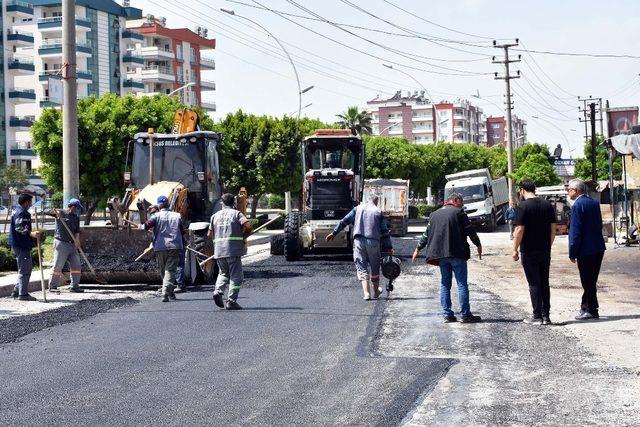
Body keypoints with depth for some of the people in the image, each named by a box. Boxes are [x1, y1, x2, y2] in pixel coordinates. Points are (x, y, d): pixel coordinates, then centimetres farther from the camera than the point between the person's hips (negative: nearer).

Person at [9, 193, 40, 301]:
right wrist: (31, 234, -42)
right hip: (21, 246, -11)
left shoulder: (18, 211, 19)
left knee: (28, 267, 17)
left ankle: (17, 291, 21)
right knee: (24, 270, -8)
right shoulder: (21, 213, -15)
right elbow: (19, 228, -28)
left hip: (18, 245, 11)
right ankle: (23, 294, -6)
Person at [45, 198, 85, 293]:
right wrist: (55, 211, -21)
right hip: (61, 243, -6)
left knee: (76, 265, 5)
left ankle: (75, 286, 11)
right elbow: (46, 212, -3)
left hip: (72, 244, 6)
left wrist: (77, 240, -12)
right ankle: (52, 286, -1)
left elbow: (77, 231, 6)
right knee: (58, 265, -8)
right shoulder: (61, 213, -1)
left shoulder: (76, 218, 14)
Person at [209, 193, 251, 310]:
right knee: (236, 276, 3)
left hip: (218, 250, 4)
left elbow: (210, 234, 14)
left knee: (223, 273, 21)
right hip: (233, 250, -4)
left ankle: (218, 292, -3)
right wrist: (243, 237, 3)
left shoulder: (215, 216, 14)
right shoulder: (236, 214, 1)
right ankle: (231, 301, -3)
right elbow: (248, 226, -13)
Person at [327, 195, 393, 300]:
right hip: (373, 242, -1)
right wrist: (389, 247, 9)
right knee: (374, 267, 15)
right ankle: (375, 292, 27)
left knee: (361, 268, 2)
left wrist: (334, 233, 13)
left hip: (359, 241, 1)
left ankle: (366, 292, -11)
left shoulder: (358, 208, 10)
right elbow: (385, 231, 5)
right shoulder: (378, 212, 6)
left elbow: (345, 221, 7)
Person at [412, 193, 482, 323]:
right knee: (462, 284, -2)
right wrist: (478, 245, 11)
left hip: (441, 256, 5)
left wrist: (418, 249, 26)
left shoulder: (434, 215, 13)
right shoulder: (459, 212, -4)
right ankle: (465, 315, -3)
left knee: (445, 284, 10)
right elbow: (470, 230, -2)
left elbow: (427, 234, 16)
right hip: (457, 254, -5)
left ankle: (447, 315, 7)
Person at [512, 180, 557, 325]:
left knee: (534, 283, 0)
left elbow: (519, 230, -16)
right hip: (545, 251, 5)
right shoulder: (547, 205, 6)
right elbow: (553, 228, 8)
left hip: (529, 252, -5)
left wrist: (515, 249, -8)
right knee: (544, 283, 11)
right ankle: (546, 316, 13)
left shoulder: (523, 207, -12)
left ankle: (537, 316, 2)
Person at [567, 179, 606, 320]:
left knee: (588, 282, 0)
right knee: (590, 280, 15)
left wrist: (572, 253, -11)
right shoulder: (594, 203, 10)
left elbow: (576, 231, -16)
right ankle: (586, 307, 24)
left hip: (586, 250, -8)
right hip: (599, 248, 8)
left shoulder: (577, 206, -14)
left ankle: (591, 311, 4)